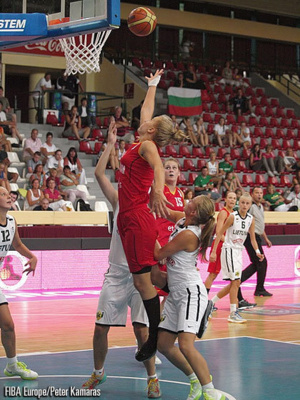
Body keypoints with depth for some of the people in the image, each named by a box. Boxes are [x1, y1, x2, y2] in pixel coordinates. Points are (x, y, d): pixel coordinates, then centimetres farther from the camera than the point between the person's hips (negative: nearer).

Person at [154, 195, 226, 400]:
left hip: (191, 293, -9)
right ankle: (196, 380, 25)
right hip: (176, 293, 9)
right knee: (163, 345, 10)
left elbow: (158, 255, -11)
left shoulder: (188, 235, -20)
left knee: (186, 346, -21)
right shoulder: (180, 219, 4)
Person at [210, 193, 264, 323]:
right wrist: (213, 252, -13)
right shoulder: (233, 216, -14)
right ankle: (233, 314, -9)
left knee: (234, 283, 11)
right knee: (236, 281, -13)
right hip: (229, 250, -7)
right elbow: (220, 233, -10)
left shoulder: (251, 219, 3)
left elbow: (252, 238, 10)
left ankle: (211, 302, 26)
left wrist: (257, 251, -6)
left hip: (239, 251, 7)